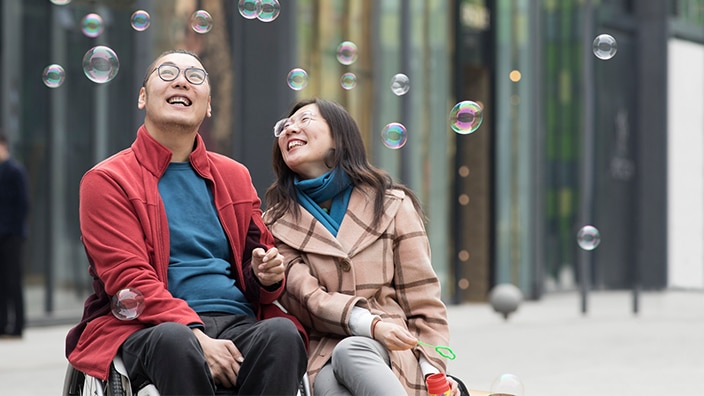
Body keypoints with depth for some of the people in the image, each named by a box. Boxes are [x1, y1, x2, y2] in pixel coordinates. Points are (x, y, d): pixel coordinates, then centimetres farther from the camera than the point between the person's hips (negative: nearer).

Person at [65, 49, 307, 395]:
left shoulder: (234, 176, 23)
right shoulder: (106, 181, 7)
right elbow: (129, 279, -5)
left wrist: (266, 275, 0)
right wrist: (197, 337, -20)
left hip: (238, 324, 4)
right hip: (146, 329, -4)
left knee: (282, 332, -31)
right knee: (174, 340, -40)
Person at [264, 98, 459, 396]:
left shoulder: (392, 206, 12)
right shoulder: (276, 224, 13)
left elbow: (422, 302, 8)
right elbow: (305, 299, -2)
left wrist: (434, 370, -9)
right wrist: (371, 324, -21)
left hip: (394, 353, 0)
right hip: (325, 358, 0)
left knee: (351, 351, -36)